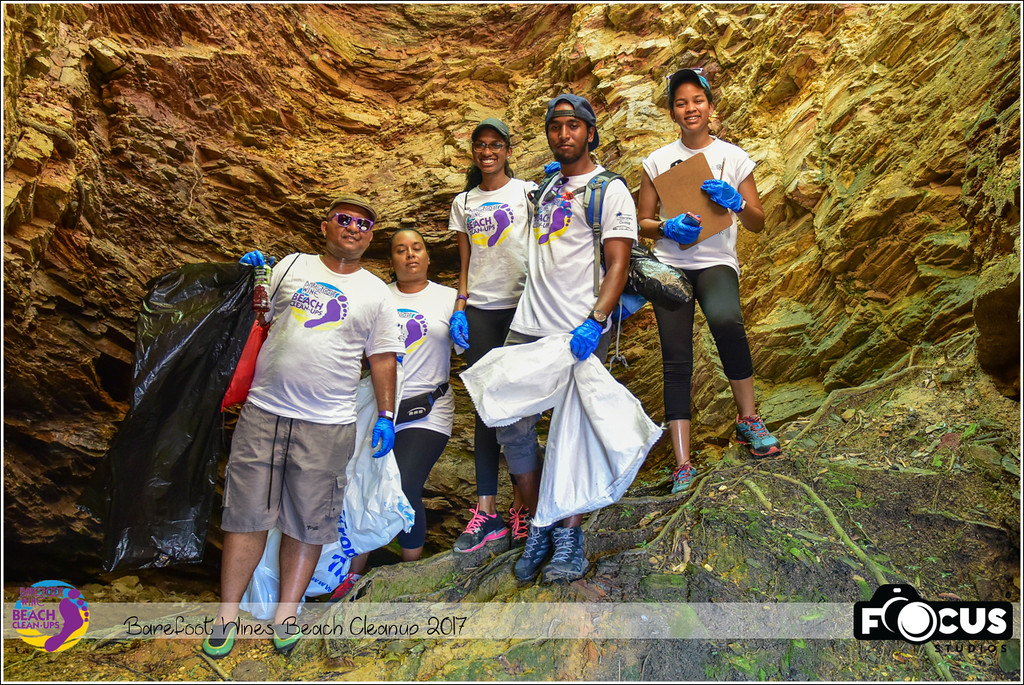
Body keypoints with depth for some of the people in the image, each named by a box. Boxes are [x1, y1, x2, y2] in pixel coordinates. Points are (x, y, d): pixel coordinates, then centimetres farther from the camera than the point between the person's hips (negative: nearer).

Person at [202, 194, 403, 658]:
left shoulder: (376, 293, 8)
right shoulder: (291, 266, 10)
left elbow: (382, 359, 8)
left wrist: (386, 416, 3)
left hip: (328, 424, 0)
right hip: (263, 411, 1)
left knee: (307, 520, 6)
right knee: (247, 514, 6)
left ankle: (286, 612, 23)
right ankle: (227, 614, 21)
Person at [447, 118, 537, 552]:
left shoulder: (528, 191, 7)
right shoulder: (463, 203, 19)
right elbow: (465, 263, 17)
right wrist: (459, 309, 5)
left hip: (521, 306, -3)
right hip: (479, 311, 4)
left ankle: (521, 501, 5)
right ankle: (486, 510, 2)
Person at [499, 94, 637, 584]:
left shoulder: (610, 190, 1)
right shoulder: (547, 187, 20)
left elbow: (617, 265, -9)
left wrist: (595, 322, -24)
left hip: (578, 332, -6)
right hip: (527, 327, 6)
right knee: (511, 425, 2)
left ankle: (570, 536, 14)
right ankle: (539, 529, 18)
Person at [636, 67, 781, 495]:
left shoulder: (734, 158, 7)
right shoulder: (658, 161, 8)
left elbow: (758, 223, 8)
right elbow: (642, 222, 9)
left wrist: (735, 202, -12)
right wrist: (668, 228, -12)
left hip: (717, 263, -1)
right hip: (669, 264, 2)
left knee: (725, 319, -34)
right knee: (676, 361, -5)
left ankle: (748, 419, -13)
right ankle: (683, 464, 1)